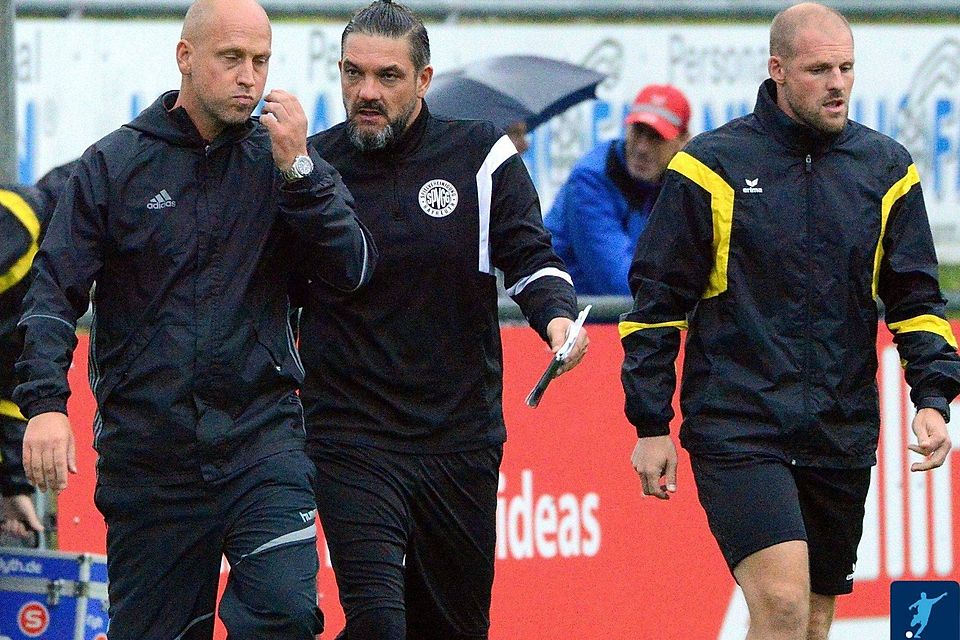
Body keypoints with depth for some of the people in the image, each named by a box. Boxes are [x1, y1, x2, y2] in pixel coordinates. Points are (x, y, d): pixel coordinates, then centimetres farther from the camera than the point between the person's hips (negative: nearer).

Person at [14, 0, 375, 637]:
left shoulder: (280, 159, 6)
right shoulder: (114, 165, 4)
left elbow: (353, 268, -4)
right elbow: (54, 291, 0)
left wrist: (298, 170, -14)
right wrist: (44, 401, -14)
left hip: (261, 434, 0)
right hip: (146, 449, 0)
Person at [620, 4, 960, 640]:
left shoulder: (886, 169, 8)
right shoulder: (713, 165, -2)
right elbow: (656, 301, 2)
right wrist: (651, 425, -1)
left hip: (842, 437, 5)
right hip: (737, 430, -4)